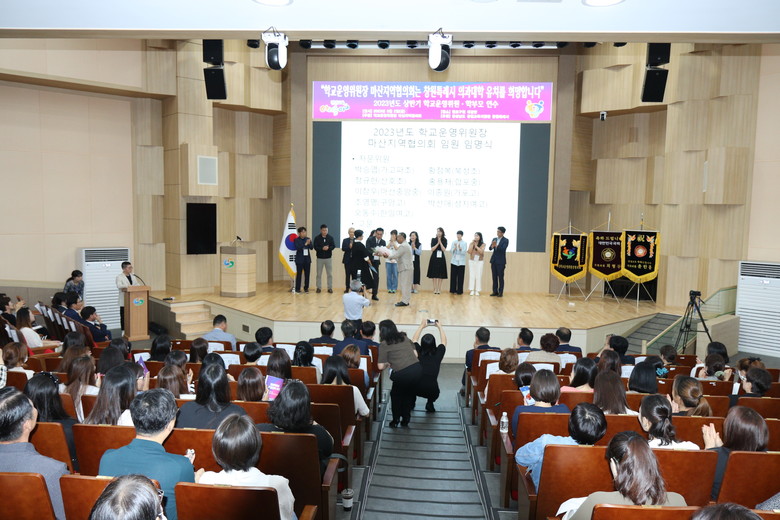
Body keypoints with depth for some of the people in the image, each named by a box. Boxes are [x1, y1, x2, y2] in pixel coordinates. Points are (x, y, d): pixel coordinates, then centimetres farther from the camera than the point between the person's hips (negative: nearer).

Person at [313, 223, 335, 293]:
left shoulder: (330, 238, 3)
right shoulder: (317, 238, -1)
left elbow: (333, 246, -3)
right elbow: (315, 247, -8)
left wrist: (328, 248, -24)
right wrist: (322, 248, -24)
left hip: (328, 258, 1)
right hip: (320, 258, -1)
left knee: (329, 274, 2)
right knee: (319, 274, 4)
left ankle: (330, 288, 9)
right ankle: (319, 288, 12)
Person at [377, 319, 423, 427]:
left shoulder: (384, 345, 2)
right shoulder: (405, 338, 16)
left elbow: (381, 366, -1)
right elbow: (415, 354, 16)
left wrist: (388, 364, 19)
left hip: (402, 373, -4)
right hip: (417, 369, 4)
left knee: (396, 395, 25)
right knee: (410, 394, 27)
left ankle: (395, 420, 28)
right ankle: (406, 419, 33)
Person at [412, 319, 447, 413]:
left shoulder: (418, 352, 4)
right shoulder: (438, 354, 3)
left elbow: (414, 339, 24)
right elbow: (444, 341, 22)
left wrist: (422, 326, 31)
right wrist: (439, 327, 31)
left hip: (416, 388, 0)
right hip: (432, 391, 0)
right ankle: (430, 404, 23)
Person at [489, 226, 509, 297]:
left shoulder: (505, 240, -4)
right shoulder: (494, 239, 11)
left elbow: (503, 248, -19)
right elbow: (490, 248, 1)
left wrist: (496, 246, -33)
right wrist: (492, 246, -22)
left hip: (501, 261, -5)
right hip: (494, 260, 5)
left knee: (500, 277, -2)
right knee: (494, 277, 7)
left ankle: (500, 292, 3)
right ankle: (495, 291, 12)